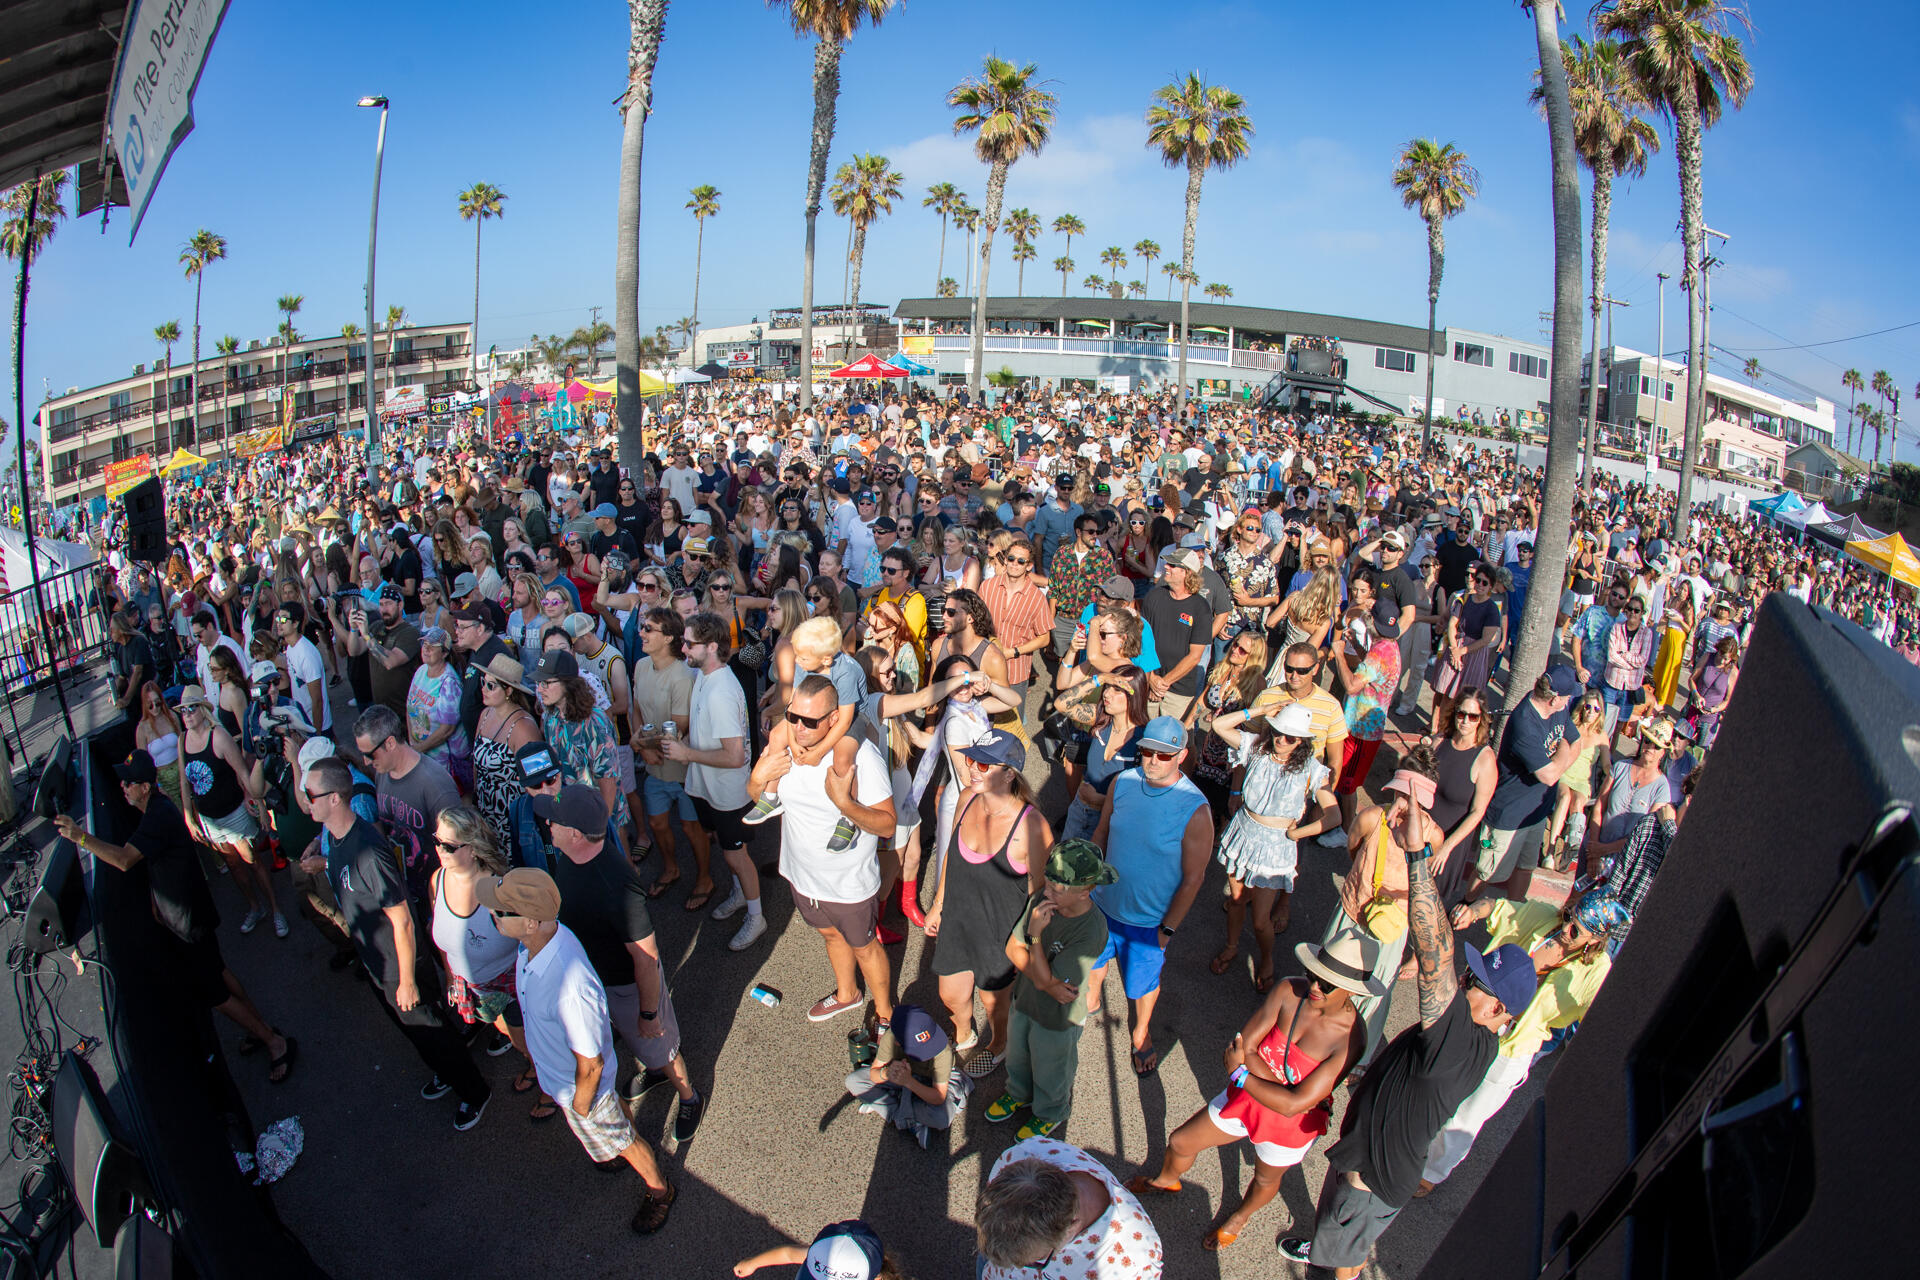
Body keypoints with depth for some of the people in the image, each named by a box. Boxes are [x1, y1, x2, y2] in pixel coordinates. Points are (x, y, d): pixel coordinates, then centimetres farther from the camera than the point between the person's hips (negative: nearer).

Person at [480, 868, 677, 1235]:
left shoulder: (569, 987, -48)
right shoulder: (536, 938, -23)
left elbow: (591, 1065, -30)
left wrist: (581, 1108, -12)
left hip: (581, 1085, -7)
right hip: (555, 1071, 7)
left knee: (618, 1139, 22)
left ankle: (658, 1190, 50)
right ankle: (621, 1154, 65)